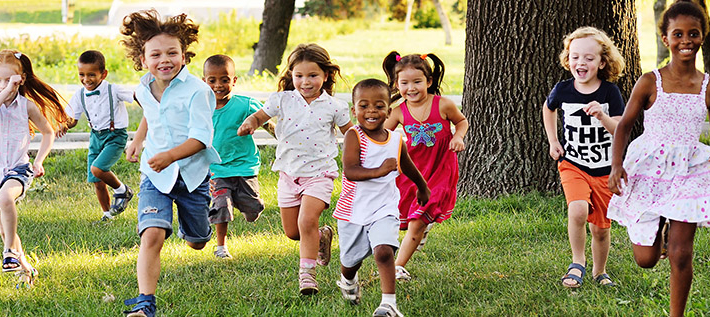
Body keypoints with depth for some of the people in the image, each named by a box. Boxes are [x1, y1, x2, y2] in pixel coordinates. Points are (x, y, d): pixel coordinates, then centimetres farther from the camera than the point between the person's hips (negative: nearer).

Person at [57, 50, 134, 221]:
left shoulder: (113, 90, -17)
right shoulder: (80, 95, -1)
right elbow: (74, 119, 7)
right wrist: (65, 125, -14)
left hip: (115, 136, -6)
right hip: (96, 136, 6)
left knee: (97, 169, -24)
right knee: (97, 181, 5)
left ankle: (122, 190, 2)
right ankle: (107, 214, 23)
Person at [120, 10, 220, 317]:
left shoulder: (196, 90, -17)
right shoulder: (144, 89, 2)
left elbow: (201, 137, -24)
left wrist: (171, 155, -37)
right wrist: (138, 140, 19)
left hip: (192, 173, -2)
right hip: (156, 176, 2)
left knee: (197, 242, 19)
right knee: (152, 235, -22)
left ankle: (192, 222, 57)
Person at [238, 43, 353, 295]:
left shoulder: (333, 106, -2)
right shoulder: (283, 100, -1)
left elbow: (350, 134, 9)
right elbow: (259, 116, 3)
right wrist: (250, 124, -20)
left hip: (318, 173, -3)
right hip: (289, 173, 3)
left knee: (307, 221, -21)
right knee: (291, 232, 9)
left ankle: (307, 272, -9)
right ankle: (322, 236, 40)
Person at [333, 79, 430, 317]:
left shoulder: (396, 141, 0)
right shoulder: (354, 136, -12)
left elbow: (408, 168, 21)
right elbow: (350, 171, -25)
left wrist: (423, 188, 37)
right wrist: (379, 171, -39)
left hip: (384, 209, 1)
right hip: (353, 210, -1)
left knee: (384, 251, -22)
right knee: (351, 259, 15)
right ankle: (348, 280, 50)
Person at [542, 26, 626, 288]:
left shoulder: (609, 91, -9)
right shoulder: (563, 90, -5)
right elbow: (548, 109, 19)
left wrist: (602, 116, -31)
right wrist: (553, 141, 13)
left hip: (605, 170, 0)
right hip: (573, 165, 0)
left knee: (600, 228, 8)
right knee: (578, 210, -27)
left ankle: (599, 272, 34)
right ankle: (577, 263, -6)